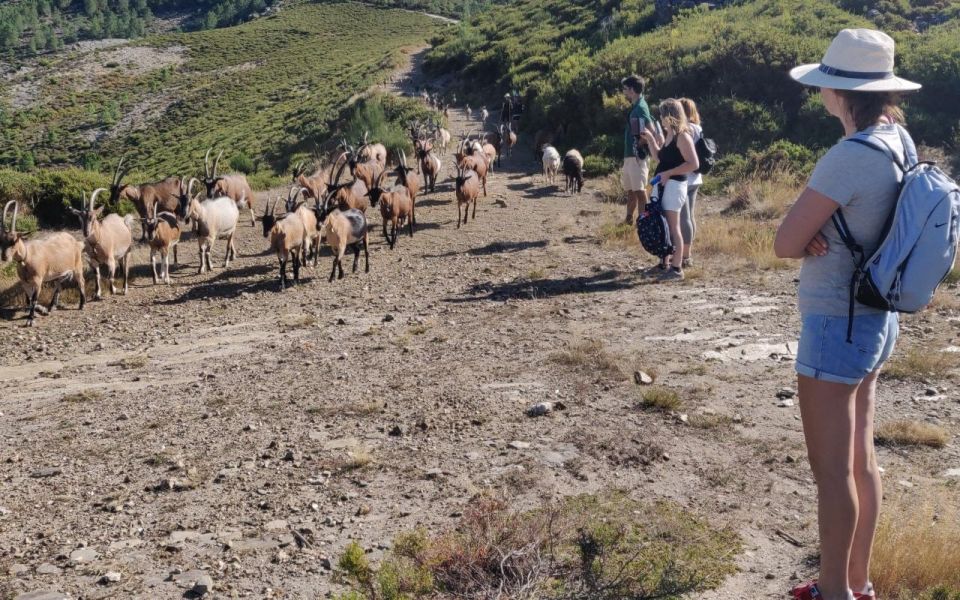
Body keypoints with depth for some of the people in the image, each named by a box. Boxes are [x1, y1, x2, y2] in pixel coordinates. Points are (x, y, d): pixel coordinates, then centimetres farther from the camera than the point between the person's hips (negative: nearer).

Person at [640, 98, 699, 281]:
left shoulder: (682, 136, -12)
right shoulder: (668, 136, 14)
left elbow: (694, 164, -18)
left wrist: (669, 173, -19)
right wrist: (650, 139, 18)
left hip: (674, 185, -9)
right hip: (663, 185, 9)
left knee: (672, 227, -7)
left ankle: (677, 268, -3)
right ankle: (664, 263, 20)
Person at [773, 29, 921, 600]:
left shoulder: (848, 157, -24)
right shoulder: (900, 141, 3)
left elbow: (785, 244, -20)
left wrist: (816, 241, -2)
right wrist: (830, 236, -5)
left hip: (836, 325, -9)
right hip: (877, 319, 9)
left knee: (832, 470, 3)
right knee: (861, 458, 18)